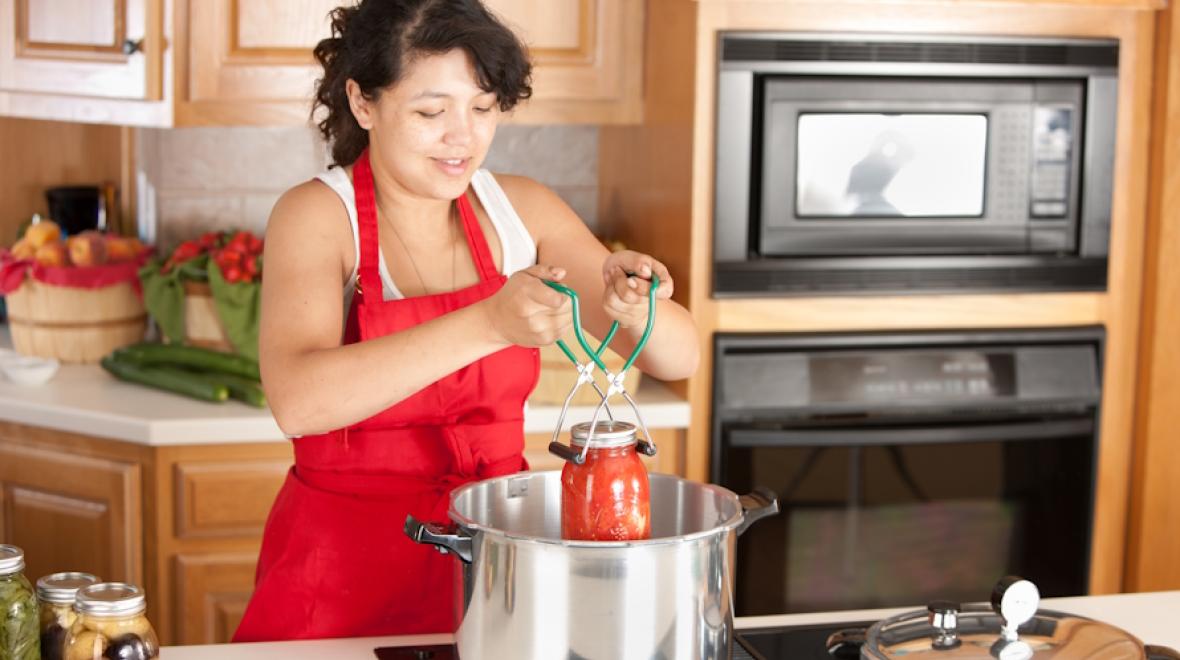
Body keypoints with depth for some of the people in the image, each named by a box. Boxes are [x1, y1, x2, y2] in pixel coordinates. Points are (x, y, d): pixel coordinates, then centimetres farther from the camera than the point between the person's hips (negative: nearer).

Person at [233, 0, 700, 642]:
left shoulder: (521, 210, -2)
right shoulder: (317, 214, -13)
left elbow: (679, 356, -1)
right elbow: (299, 402, -31)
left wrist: (633, 304, -25)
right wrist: (489, 323, -41)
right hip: (346, 574, -4)